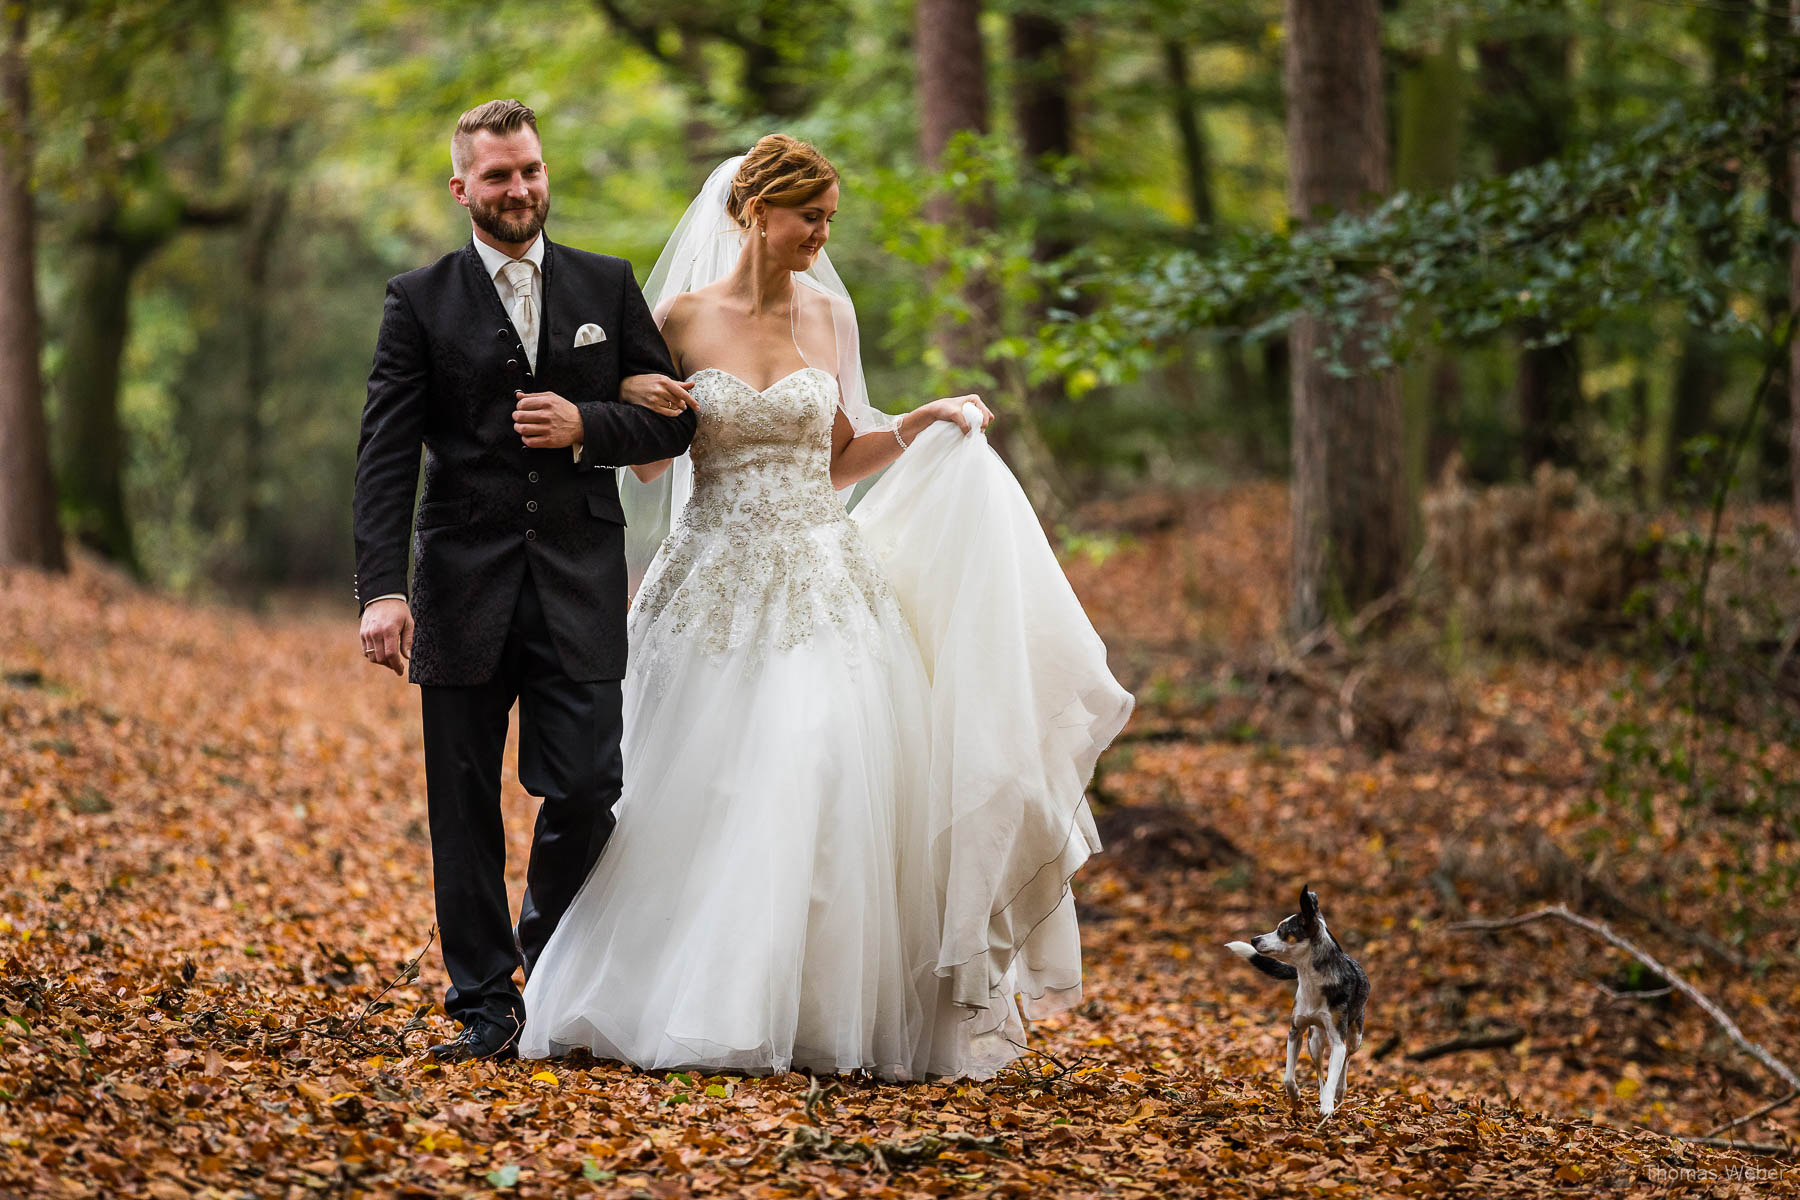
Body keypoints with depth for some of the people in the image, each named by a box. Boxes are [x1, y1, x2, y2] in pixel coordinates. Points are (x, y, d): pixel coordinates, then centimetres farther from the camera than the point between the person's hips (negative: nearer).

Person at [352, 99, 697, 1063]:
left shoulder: (608, 287, 10)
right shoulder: (419, 302, 3)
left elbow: (672, 421, 11)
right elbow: (385, 457, -4)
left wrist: (585, 426, -9)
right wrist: (382, 590, -14)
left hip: (579, 580, 1)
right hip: (464, 580, -1)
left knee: (585, 787, -5)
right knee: (464, 803, 3)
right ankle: (485, 1003, 13)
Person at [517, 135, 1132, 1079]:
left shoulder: (828, 313, 8)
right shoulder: (680, 318, 0)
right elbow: (648, 467, 6)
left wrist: (925, 424, 5)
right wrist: (651, 417, -14)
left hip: (821, 584, 2)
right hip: (717, 585, -2)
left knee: (828, 790, -9)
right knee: (697, 808, -2)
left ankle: (827, 1015, 1)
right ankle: (692, 1009, 13)